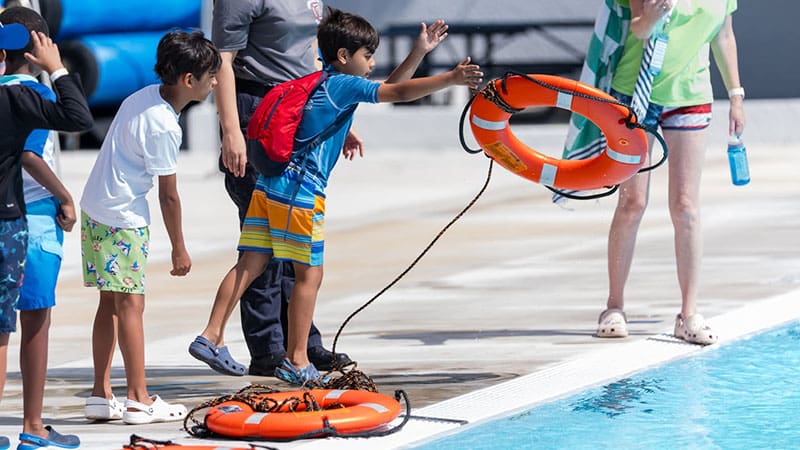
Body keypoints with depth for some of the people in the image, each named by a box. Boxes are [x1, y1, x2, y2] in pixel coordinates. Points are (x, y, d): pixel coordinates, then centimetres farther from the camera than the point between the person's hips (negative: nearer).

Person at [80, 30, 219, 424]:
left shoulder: (144, 96, 6)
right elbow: (168, 195, -14)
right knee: (130, 303, -5)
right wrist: (179, 249, -4)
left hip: (95, 211, 9)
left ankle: (101, 395, 15)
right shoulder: (163, 127, -20)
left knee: (111, 302, 13)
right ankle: (138, 399, -2)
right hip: (122, 219, -9)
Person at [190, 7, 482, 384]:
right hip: (299, 193, -9)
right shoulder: (343, 85, -7)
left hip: (269, 186, 9)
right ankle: (296, 361, 4)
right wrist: (451, 79, -18)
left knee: (250, 264, 8)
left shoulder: (324, 84, 20)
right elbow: (398, 93, -15)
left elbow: (388, 90, 27)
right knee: (309, 274, 0)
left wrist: (420, 52, 22)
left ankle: (211, 336, 4)